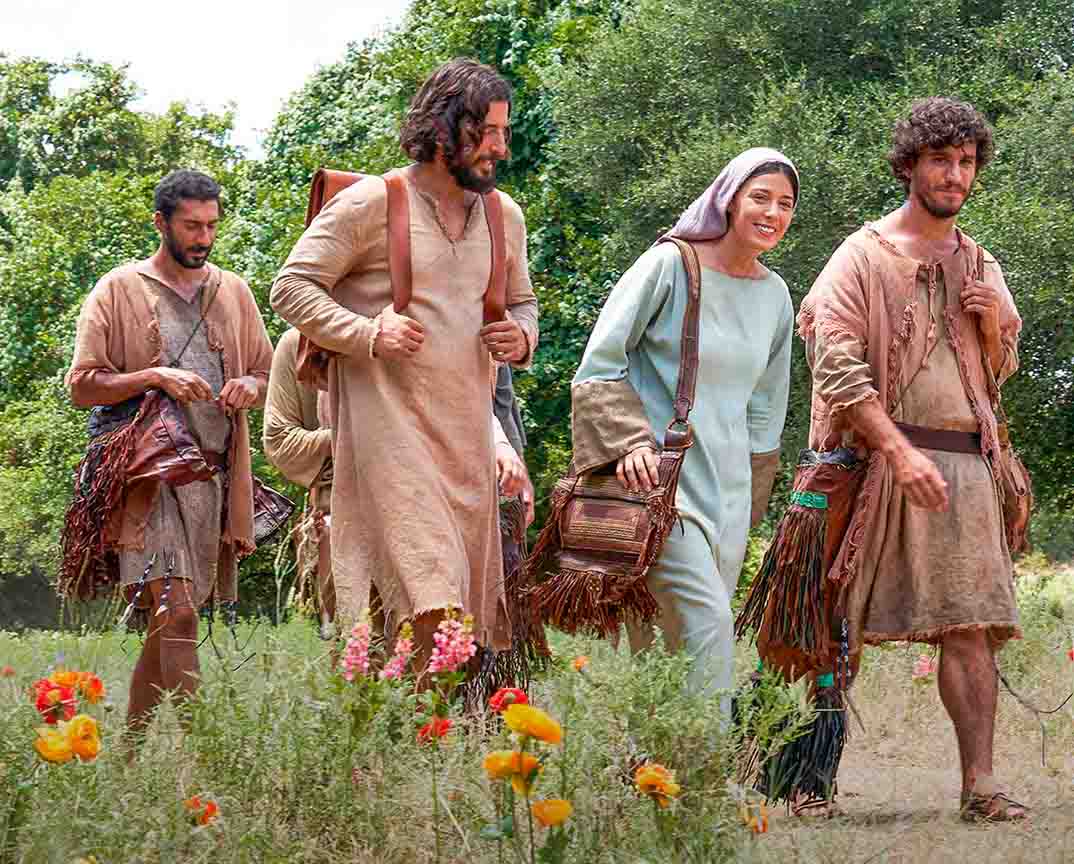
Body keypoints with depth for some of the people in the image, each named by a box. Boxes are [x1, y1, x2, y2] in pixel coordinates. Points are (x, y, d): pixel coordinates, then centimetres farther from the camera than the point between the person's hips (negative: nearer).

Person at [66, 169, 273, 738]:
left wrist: (249, 386, 0)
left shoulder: (232, 292, 17)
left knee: (168, 622, 8)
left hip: (217, 474, 5)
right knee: (177, 613, -18)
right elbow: (82, 387, 0)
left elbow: (270, 376, 24)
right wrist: (155, 377, -14)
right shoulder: (119, 291, 4)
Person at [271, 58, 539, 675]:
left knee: (471, 598, 6)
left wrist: (523, 336, 4)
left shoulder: (504, 216, 13)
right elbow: (292, 287, -3)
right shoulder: (371, 204, -5)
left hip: (468, 428, 6)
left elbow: (522, 301, 28)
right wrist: (368, 334, -16)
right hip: (388, 420, -6)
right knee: (431, 602, -18)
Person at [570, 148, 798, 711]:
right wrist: (629, 442, -16)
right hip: (660, 476, -6)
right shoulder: (669, 267, -7)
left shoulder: (774, 295, 12)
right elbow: (599, 366, -4)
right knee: (708, 622, -18)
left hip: (727, 486, 6)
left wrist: (748, 505, 18)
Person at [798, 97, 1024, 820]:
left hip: (964, 463, 5)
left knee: (971, 624, -4)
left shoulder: (980, 267, 18)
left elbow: (1000, 373, 27)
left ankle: (979, 785, -6)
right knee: (848, 623, -1)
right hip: (884, 455, -4)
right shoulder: (865, 256, -1)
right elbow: (839, 367, -11)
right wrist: (901, 452, -21)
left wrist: (995, 325, 4)